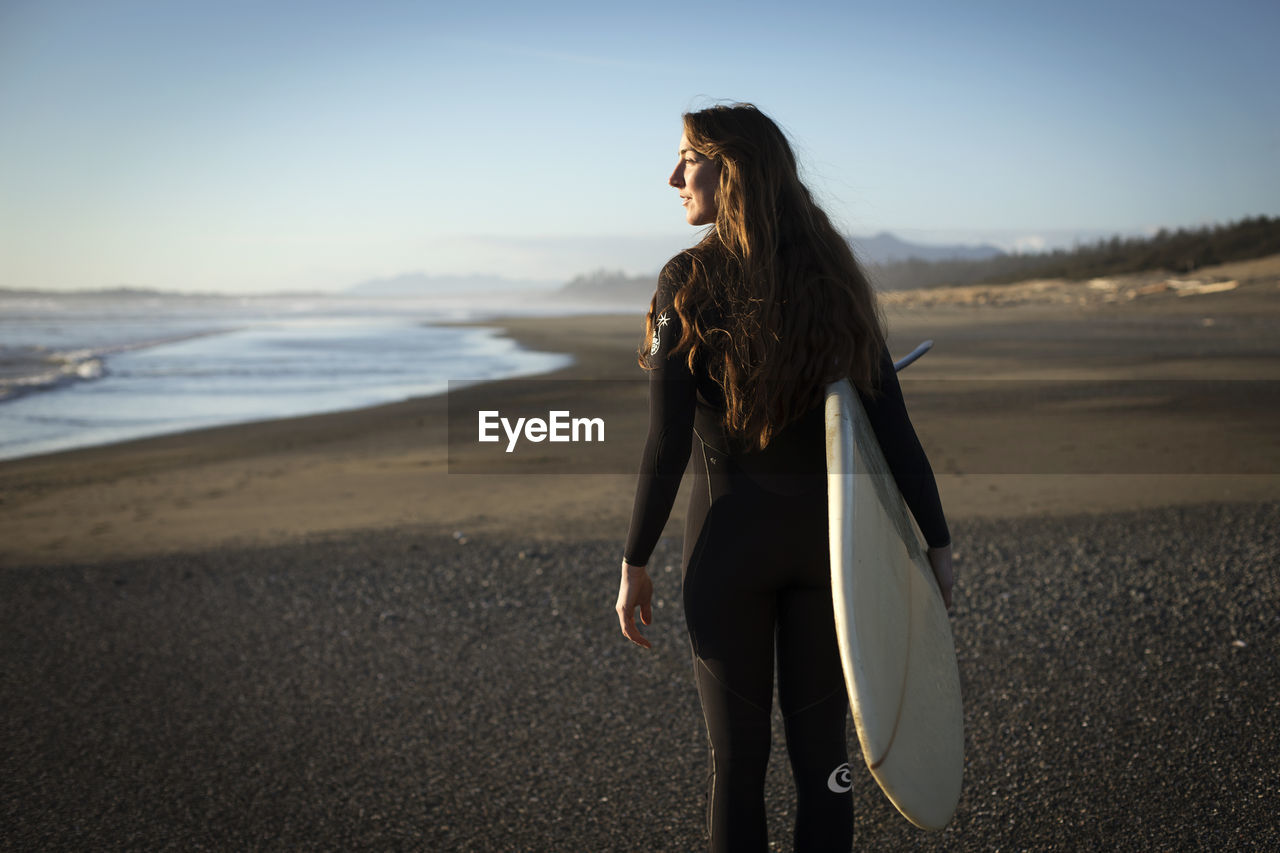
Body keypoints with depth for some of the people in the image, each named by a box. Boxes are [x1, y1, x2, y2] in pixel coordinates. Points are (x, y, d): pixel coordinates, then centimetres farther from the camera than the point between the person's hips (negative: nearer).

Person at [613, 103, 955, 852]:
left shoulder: (690, 282, -11)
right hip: (827, 535, 3)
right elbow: (893, 424, -2)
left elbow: (667, 449, -13)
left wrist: (635, 563, -3)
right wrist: (938, 540, 4)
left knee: (738, 759, 9)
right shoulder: (832, 275, 0)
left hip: (730, 535, -3)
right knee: (821, 749, 12)